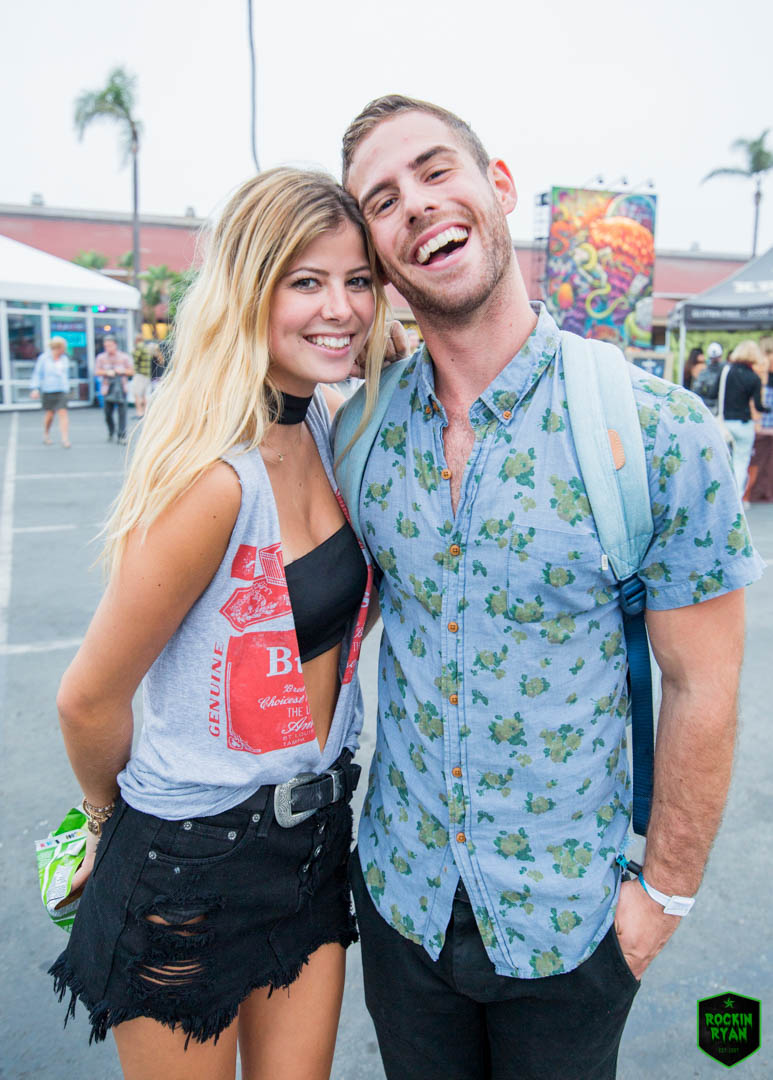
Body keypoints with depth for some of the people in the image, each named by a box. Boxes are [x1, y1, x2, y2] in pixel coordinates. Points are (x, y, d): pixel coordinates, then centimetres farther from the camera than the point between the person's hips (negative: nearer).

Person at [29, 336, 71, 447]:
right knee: (49, 414, 6)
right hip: (48, 391, -2)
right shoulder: (44, 358, -3)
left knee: (62, 413, -11)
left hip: (62, 391, 2)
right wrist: (35, 388, -8)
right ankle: (46, 435, 31)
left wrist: (67, 389, 24)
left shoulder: (65, 359, 9)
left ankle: (65, 439, -15)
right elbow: (37, 374, 0)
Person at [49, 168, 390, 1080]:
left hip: (316, 829, 7)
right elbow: (89, 699, -19)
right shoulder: (214, 478, -28)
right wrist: (115, 816, 0)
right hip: (194, 867, -6)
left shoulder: (325, 424, -3)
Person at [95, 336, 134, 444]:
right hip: (108, 388, 1)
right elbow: (96, 371, 3)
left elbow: (131, 371, 8)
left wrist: (122, 371, -11)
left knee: (122, 412, -8)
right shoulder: (101, 357, 7)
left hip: (121, 388, -1)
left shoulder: (124, 357, 5)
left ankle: (122, 436, -4)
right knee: (107, 413, 2)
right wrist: (107, 372, -14)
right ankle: (111, 432, 27)